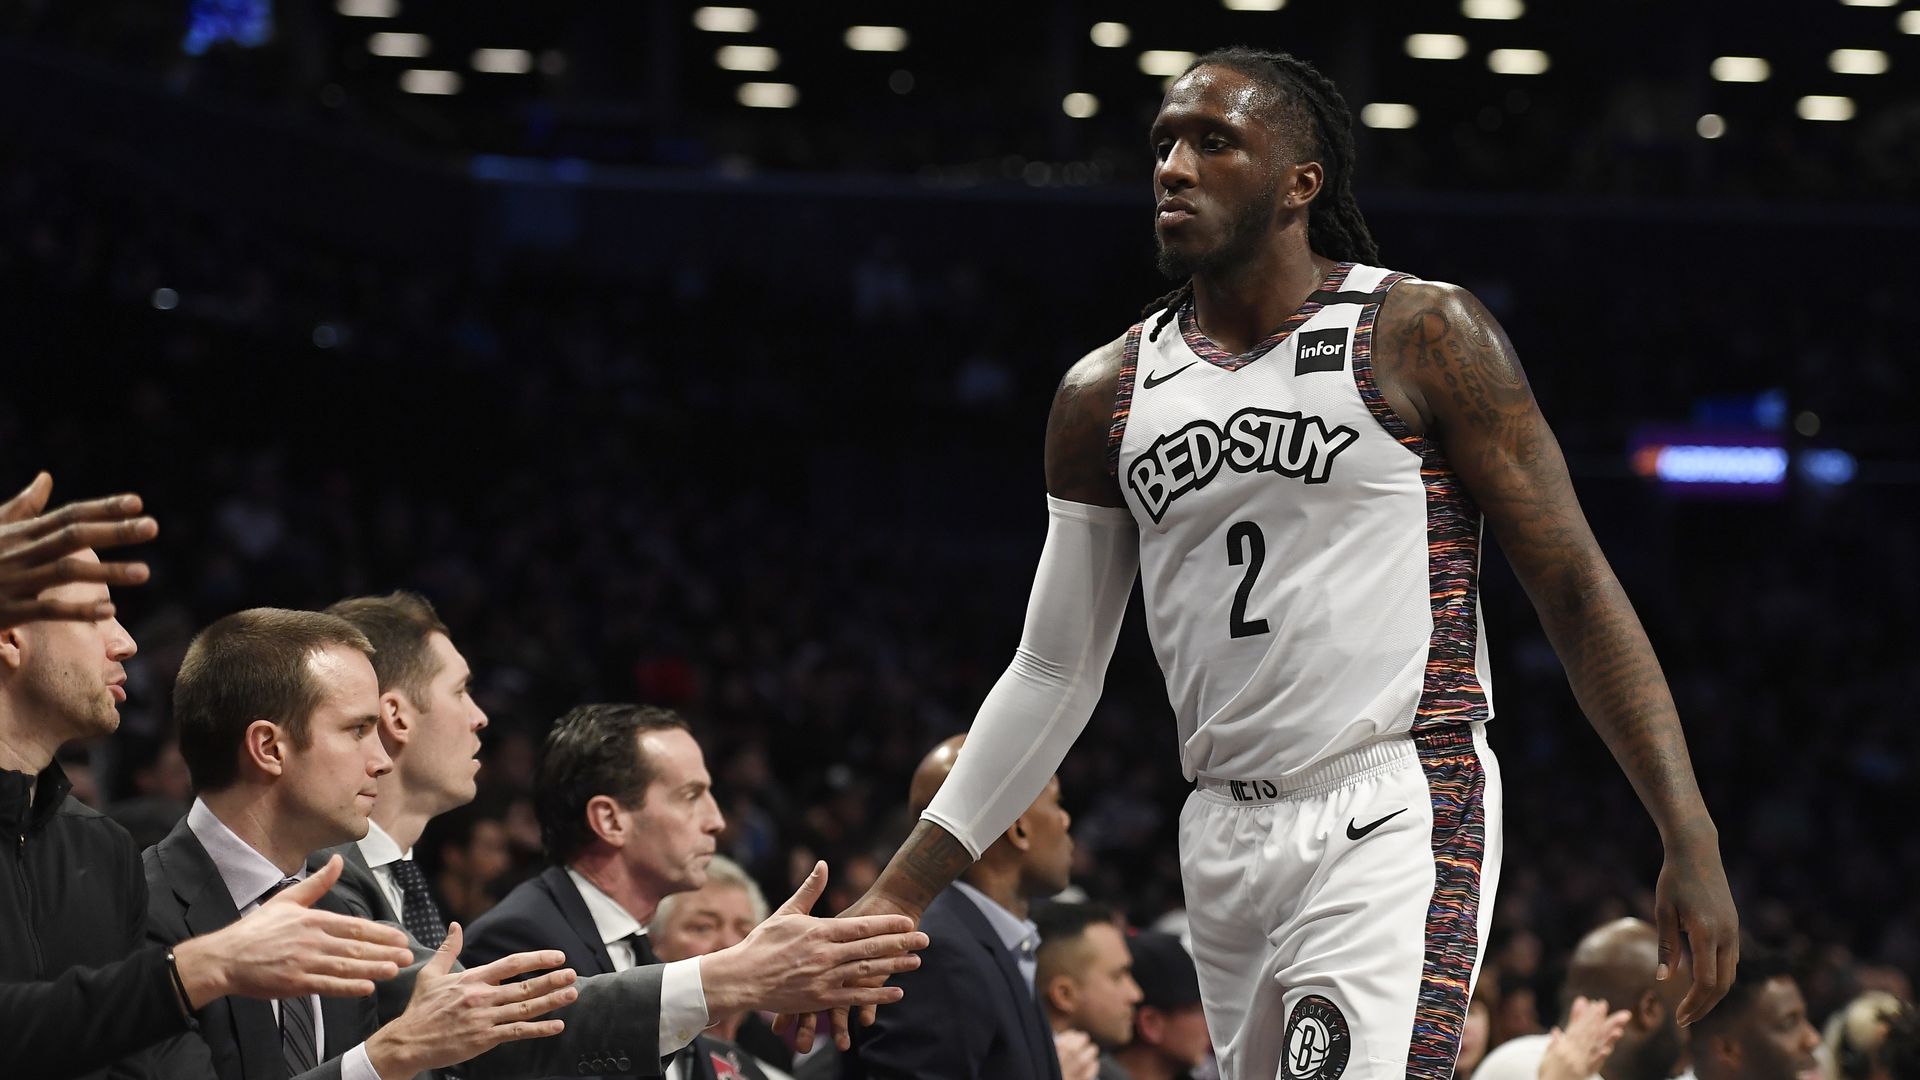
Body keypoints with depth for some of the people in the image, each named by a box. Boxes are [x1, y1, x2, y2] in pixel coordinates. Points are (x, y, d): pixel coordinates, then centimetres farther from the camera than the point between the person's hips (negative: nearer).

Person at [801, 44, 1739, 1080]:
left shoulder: (1423, 335, -2)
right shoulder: (1105, 395, 12)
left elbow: (1578, 593, -2)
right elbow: (1052, 676, 17)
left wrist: (1691, 841, -10)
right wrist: (899, 895, 11)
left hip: (1395, 815, -6)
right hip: (1226, 833, 6)